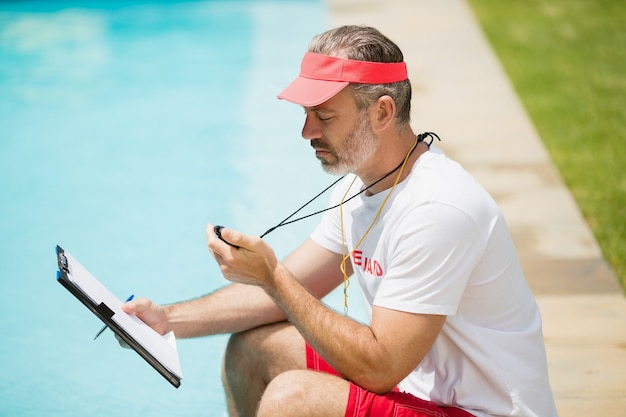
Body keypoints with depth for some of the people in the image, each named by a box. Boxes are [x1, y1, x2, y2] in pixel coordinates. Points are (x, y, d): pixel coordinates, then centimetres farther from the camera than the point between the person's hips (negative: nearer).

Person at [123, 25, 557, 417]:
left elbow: (380, 368, -27)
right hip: (416, 379, 9)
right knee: (251, 350, 9)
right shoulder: (358, 188, 4)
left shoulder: (439, 210, -26)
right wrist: (168, 319, 2)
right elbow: (287, 290, 12)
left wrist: (272, 276, -24)